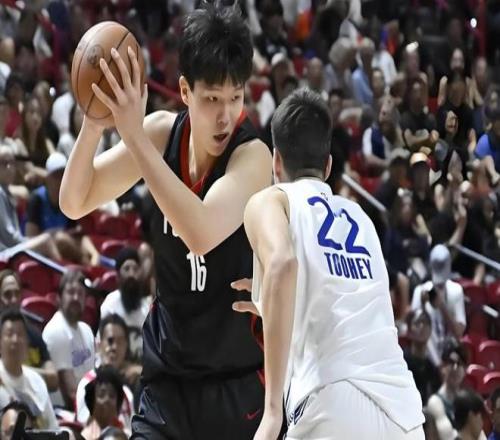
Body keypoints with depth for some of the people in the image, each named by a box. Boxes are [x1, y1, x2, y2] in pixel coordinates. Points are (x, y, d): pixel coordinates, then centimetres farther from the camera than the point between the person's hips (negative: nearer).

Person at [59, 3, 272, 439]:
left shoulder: (253, 155, -21)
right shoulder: (163, 133, -4)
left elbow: (202, 233, -38)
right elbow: (76, 203, -1)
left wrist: (134, 136, -38)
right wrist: (93, 124, -20)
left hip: (241, 383, -5)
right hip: (168, 375, 5)